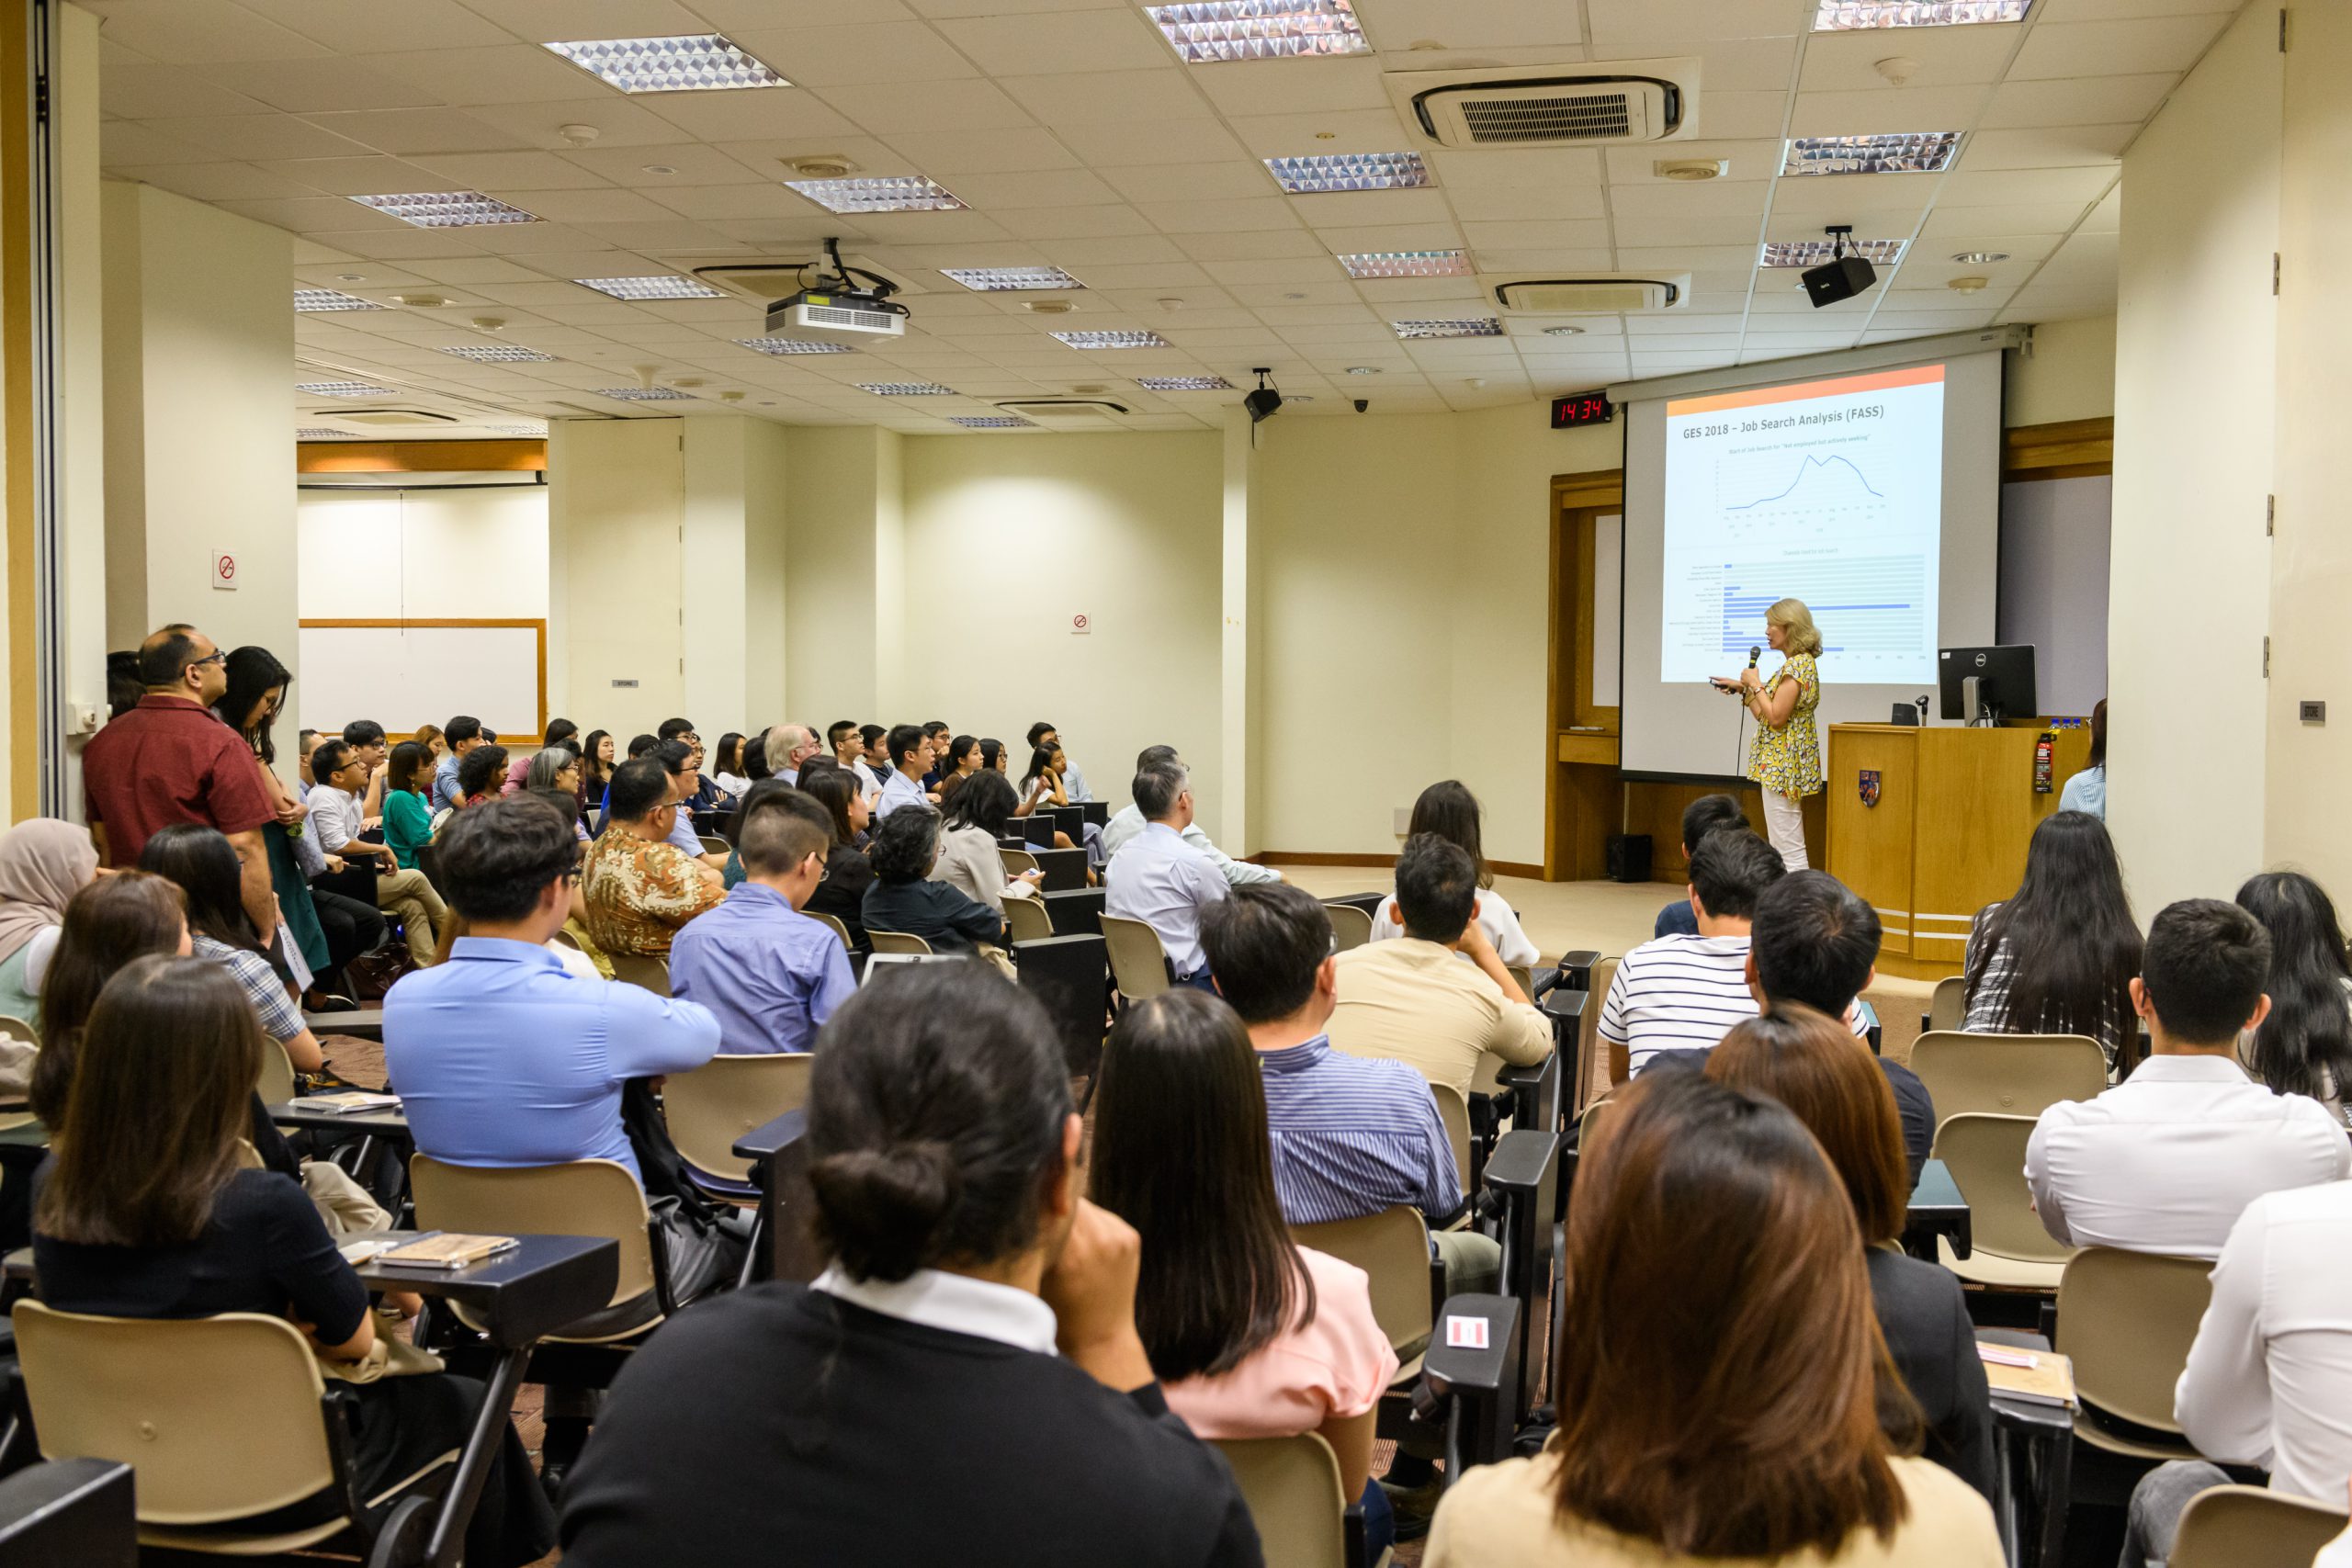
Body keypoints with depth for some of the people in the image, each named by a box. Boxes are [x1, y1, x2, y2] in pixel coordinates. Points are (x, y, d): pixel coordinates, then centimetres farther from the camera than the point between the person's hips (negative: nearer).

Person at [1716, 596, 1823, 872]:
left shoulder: (1797, 665, -15)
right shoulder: (1799, 663, 16)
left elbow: (1776, 718, -21)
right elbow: (1766, 717, 17)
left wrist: (1755, 684, -11)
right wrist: (1743, 688, 17)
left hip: (1782, 766, -11)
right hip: (1785, 766, 11)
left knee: (1789, 849, -10)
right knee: (1787, 849, 12)